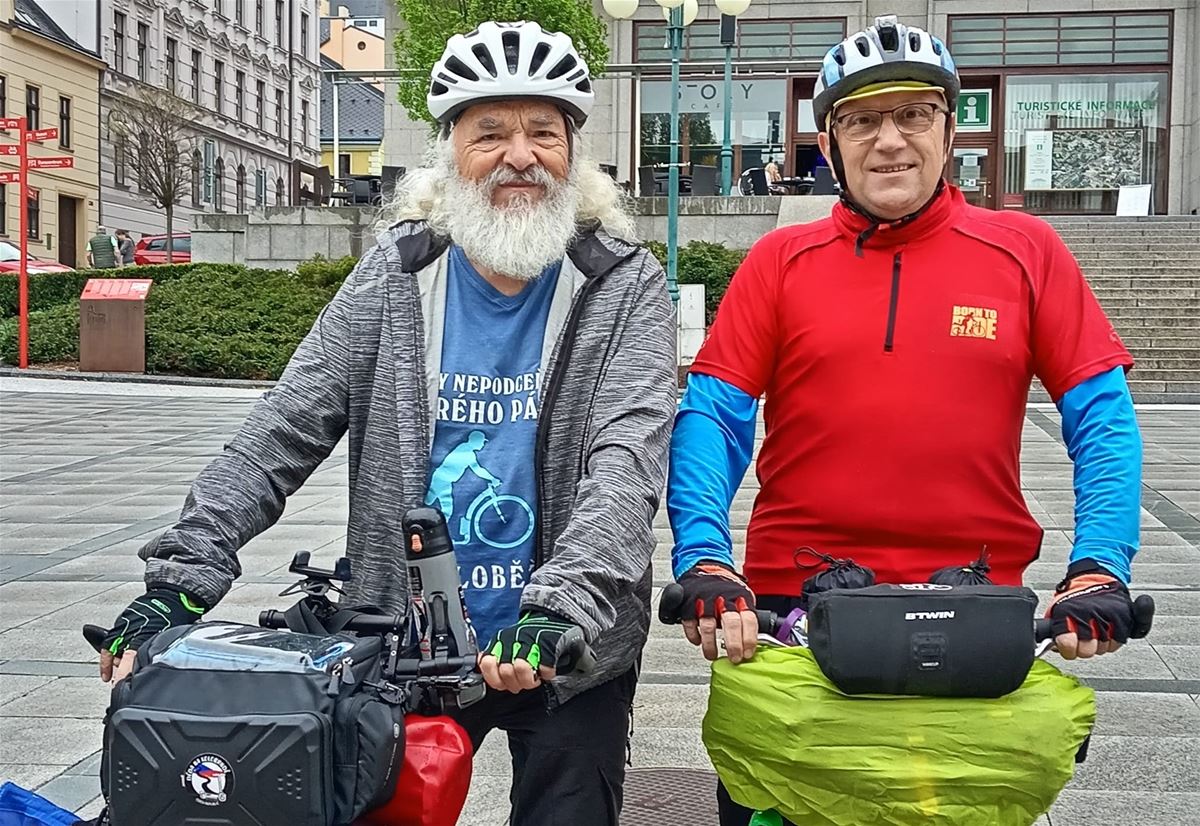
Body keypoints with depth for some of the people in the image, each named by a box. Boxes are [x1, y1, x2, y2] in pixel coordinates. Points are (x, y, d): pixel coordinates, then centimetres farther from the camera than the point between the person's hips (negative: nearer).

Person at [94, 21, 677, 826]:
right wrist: (183, 575, -14)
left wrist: (560, 607, -33)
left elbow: (629, 458, -18)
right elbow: (282, 432, -4)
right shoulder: (396, 275, 0)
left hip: (571, 654, -1)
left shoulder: (626, 286, -6)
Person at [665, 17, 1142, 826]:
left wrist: (1100, 567, -15)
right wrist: (705, 561, -19)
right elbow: (712, 415, -5)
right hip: (792, 605, 1)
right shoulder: (780, 260, 2)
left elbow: (1102, 417, -2)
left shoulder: (1026, 251, 1)